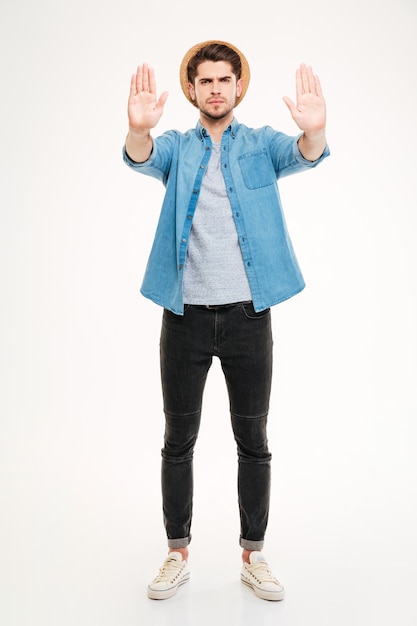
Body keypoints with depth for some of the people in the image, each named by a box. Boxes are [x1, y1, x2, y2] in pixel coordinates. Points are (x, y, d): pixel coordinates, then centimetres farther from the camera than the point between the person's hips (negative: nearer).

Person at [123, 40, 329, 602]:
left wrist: (314, 131, -39)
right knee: (179, 439, 9)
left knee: (253, 440, 9)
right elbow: (141, 158, -15)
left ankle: (253, 556, 26)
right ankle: (178, 554, 27)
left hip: (247, 314, 0)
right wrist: (139, 128, -39)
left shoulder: (261, 144, 7)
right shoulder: (175, 147, 8)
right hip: (185, 315, 1)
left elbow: (302, 155, -15)